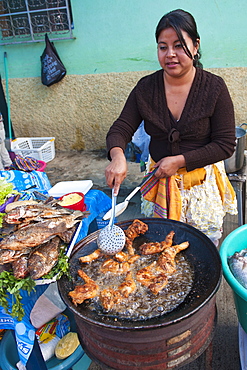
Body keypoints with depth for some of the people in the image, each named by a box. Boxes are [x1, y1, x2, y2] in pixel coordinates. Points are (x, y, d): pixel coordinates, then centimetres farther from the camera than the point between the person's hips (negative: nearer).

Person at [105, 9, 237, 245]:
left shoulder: (214, 87, -11)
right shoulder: (146, 87, -4)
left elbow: (225, 144, -11)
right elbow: (120, 129, -6)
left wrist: (179, 160, -19)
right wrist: (117, 155, -28)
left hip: (203, 184, -1)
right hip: (159, 180, 2)